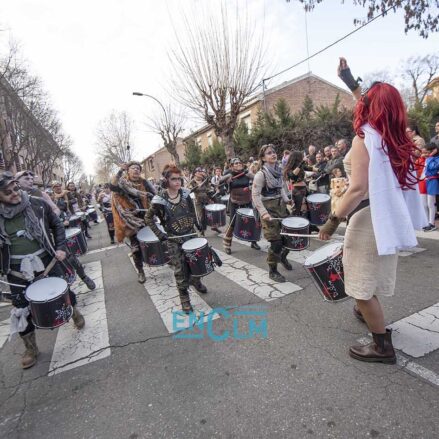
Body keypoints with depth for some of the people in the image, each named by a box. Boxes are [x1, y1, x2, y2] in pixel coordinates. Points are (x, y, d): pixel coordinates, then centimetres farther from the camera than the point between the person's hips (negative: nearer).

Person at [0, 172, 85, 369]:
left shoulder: (37, 204, -8)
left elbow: (56, 225, 5)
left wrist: (60, 247, -4)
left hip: (45, 260, 0)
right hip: (17, 270, 1)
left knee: (64, 292, 11)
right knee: (21, 310, 7)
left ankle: (75, 312, 45)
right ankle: (30, 349, 29)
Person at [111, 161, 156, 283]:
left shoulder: (144, 182, 5)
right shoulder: (122, 183, -3)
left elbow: (155, 195, 3)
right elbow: (112, 187, -25)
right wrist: (120, 171, -31)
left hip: (146, 217, 2)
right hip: (132, 220, -2)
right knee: (136, 247, 4)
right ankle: (140, 271, 20)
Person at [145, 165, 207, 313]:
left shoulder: (185, 194, -5)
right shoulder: (160, 201, -18)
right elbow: (148, 218, -4)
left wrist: (197, 223, 10)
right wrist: (159, 233, -10)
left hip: (191, 234, 4)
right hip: (174, 240, -4)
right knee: (180, 271, 0)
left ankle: (195, 281, 47)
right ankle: (184, 299, 18)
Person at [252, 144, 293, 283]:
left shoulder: (278, 170, 7)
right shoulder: (261, 174, -15)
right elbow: (255, 195, -19)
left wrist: (286, 200, 6)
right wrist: (263, 212, -26)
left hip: (281, 206, 7)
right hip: (269, 209, -7)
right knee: (276, 242, -6)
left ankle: (282, 257, 42)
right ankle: (272, 271, 14)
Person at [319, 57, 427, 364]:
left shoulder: (364, 139, -15)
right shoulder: (394, 136, 8)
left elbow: (358, 189, -26)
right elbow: (375, 106, 26)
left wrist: (333, 220, -21)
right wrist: (351, 82, 32)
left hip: (369, 217, -9)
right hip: (390, 215, 9)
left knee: (362, 284, 2)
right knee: (371, 275, 27)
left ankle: (383, 347, 14)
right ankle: (366, 311, 49)